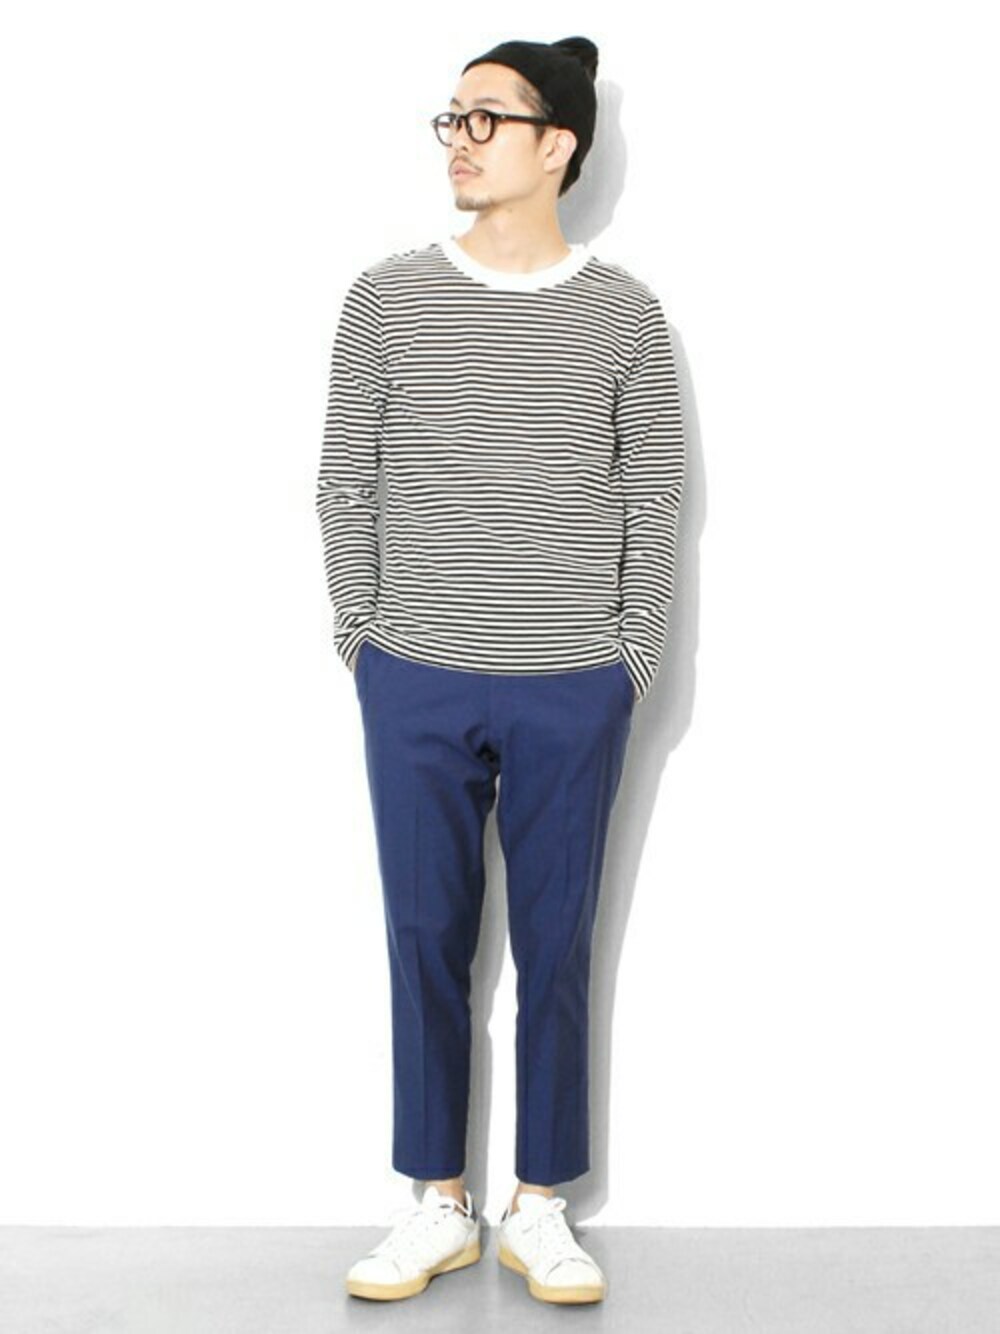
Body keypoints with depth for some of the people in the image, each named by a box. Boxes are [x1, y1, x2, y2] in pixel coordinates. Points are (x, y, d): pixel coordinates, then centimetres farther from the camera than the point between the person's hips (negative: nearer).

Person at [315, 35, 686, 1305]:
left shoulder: (624, 314, 1)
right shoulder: (386, 298, 2)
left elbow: (653, 501, 5)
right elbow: (345, 486, 5)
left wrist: (634, 657, 1)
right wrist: (362, 641, 2)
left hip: (573, 694, 0)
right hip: (416, 686, 1)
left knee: (556, 948, 7)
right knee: (426, 940, 7)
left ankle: (538, 1208, 21)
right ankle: (438, 1206, 20)